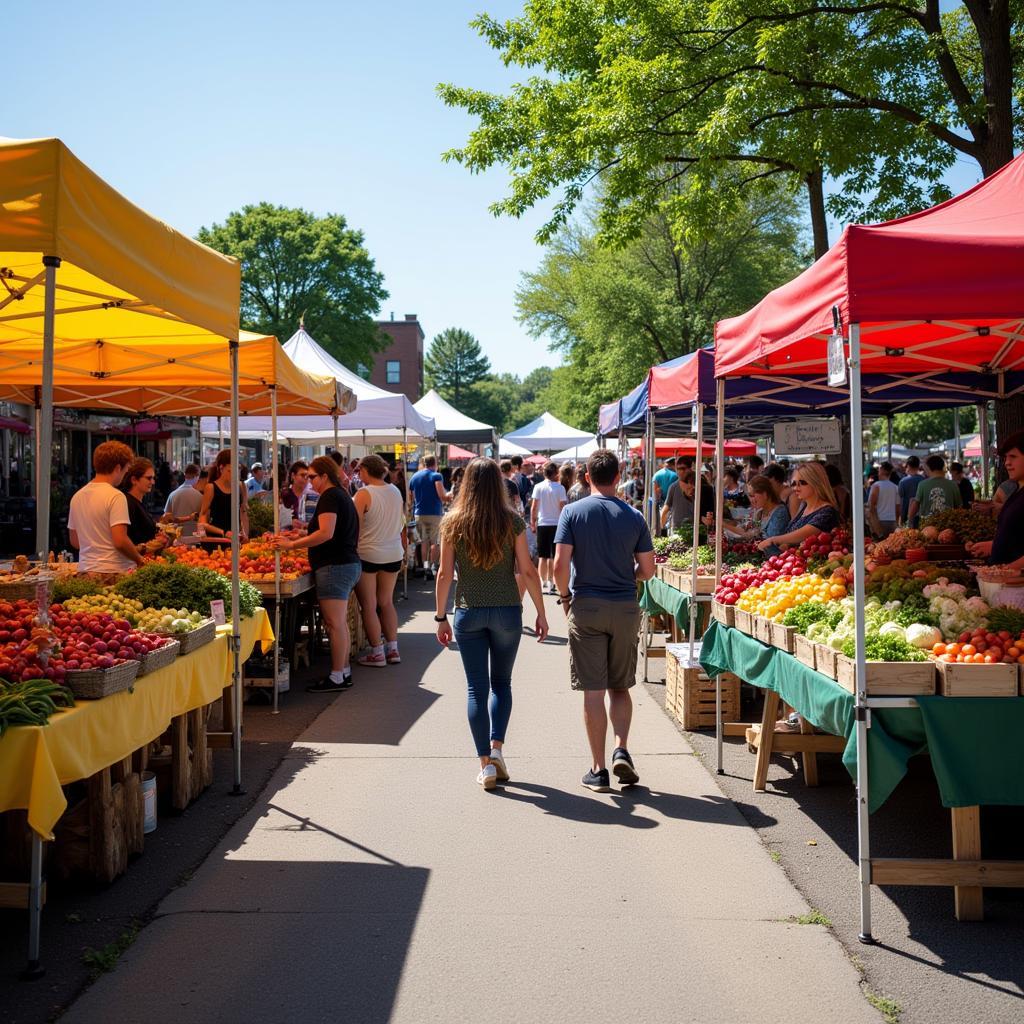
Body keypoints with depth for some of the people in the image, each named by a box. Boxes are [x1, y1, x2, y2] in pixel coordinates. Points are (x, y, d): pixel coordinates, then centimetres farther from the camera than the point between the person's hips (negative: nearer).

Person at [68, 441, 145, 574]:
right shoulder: (115, 496, -13)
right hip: (114, 572, -7)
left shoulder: (76, 496, 10)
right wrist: (139, 559, -5)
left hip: (85, 571, 7)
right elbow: (120, 541, -20)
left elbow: (74, 541, 17)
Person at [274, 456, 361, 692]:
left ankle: (337, 678, -6)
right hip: (349, 564, 11)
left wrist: (292, 544, -19)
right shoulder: (342, 495, 20)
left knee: (335, 623, -8)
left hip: (334, 566, -11)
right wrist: (301, 537, 20)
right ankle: (345, 672, 19)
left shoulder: (329, 497, -11)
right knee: (340, 622, 14)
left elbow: (326, 533, -23)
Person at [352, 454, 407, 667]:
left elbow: (355, 525, -17)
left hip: (368, 554, -6)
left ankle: (377, 653, 8)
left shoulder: (364, 493, -15)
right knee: (386, 602, 16)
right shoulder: (395, 491, 4)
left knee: (368, 605, 5)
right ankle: (393, 649, 17)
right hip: (393, 553, 6)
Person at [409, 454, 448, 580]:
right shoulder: (436, 476, -6)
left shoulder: (414, 477, 12)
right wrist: (450, 495, 5)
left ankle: (425, 565, 1)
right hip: (434, 513, -5)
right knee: (435, 541, 5)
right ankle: (433, 566, 1)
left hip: (418, 514, 5)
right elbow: (442, 496, -15)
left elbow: (411, 497, 15)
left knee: (424, 541, 12)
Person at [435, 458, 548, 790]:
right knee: (501, 683, 17)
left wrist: (441, 617, 6)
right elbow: (527, 571, -3)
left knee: (476, 688, 7)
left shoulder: (453, 523, -2)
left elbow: (445, 573, -2)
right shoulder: (512, 522, -4)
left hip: (468, 613, 0)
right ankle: (497, 747, 1)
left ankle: (486, 763, 5)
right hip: (507, 612, 0)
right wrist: (541, 614, 5)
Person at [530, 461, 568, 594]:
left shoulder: (538, 487, -2)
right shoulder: (560, 488, -7)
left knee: (542, 556, 9)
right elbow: (562, 507, -6)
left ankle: (543, 582, 12)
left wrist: (533, 522, 8)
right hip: (556, 524, -2)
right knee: (553, 556, 4)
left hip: (542, 524, 2)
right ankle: (550, 583, 3)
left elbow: (533, 507, -1)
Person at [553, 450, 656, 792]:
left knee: (593, 691, 3)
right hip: (625, 609, 2)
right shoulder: (634, 517, 1)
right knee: (620, 688, 16)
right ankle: (621, 749, -1)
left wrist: (565, 597, 5)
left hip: (586, 608, -2)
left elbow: (560, 564, -12)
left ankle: (598, 769, 7)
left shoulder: (573, 512, -5)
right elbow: (648, 570, 1)